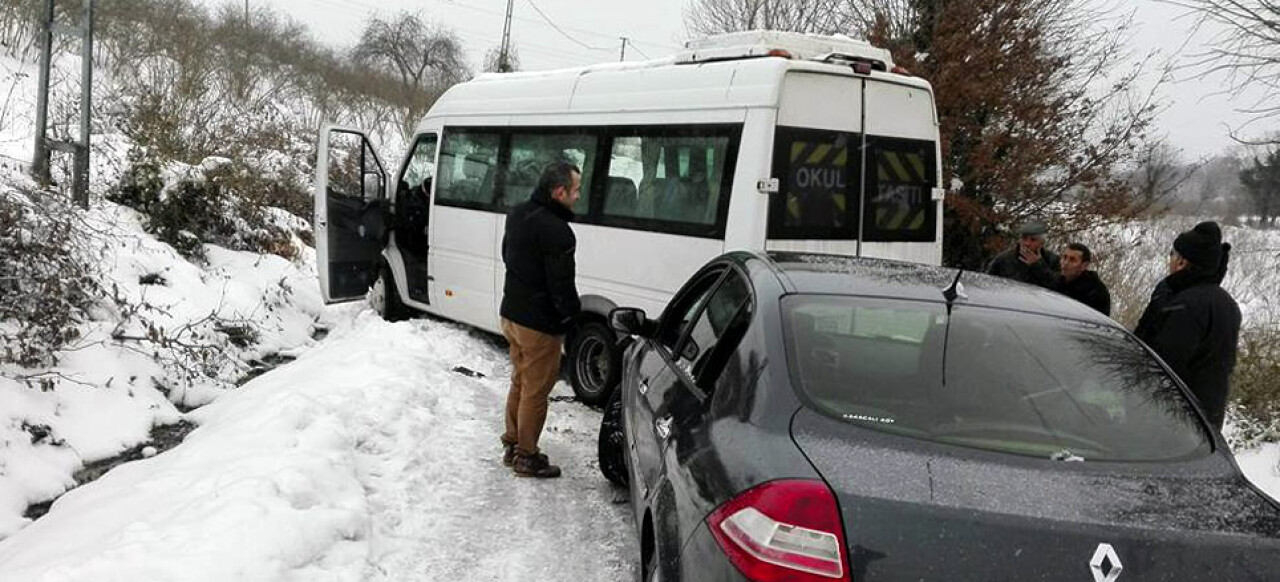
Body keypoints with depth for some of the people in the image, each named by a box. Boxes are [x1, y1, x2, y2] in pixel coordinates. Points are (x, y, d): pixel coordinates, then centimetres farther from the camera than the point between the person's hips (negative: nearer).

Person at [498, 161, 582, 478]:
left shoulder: (518, 214, 4)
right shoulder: (556, 231, -26)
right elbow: (562, 285, -24)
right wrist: (571, 313, -5)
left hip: (511, 313, 9)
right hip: (539, 324, -9)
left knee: (520, 382, 23)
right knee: (536, 391, 6)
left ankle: (512, 444, 35)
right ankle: (526, 457, 17)